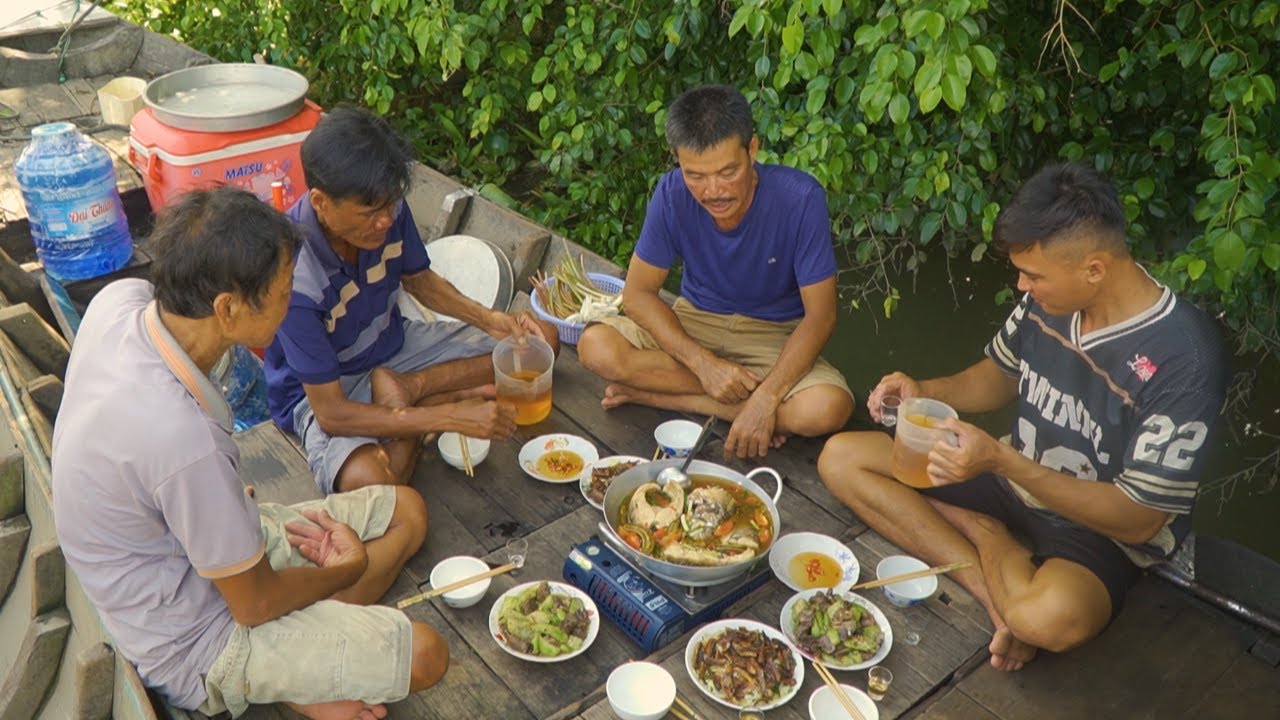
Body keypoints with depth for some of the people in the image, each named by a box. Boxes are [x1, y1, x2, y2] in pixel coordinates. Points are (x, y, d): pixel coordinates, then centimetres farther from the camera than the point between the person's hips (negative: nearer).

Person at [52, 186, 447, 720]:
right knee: (424, 656, -15)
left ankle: (305, 670, 6)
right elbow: (255, 603, -23)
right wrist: (347, 570, -3)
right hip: (193, 646, -8)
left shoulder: (120, 300, -18)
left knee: (406, 511, 10)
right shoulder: (181, 438, -39)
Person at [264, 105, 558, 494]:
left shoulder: (387, 209, -17)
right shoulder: (293, 271, -33)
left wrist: (491, 319, -12)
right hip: (322, 389, -6)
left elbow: (419, 280, 6)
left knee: (541, 339, -1)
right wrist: (452, 417, -33)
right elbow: (332, 414, -30)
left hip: (394, 344, 7)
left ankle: (408, 388, -10)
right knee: (369, 479, -40)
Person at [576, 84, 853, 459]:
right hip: (695, 320, 1)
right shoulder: (672, 193, -18)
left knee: (830, 409, -32)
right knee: (596, 347, -25)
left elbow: (820, 315, -20)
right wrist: (703, 363, -24)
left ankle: (651, 392, -17)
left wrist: (766, 398, -31)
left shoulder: (800, 198, -25)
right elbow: (638, 293, -11)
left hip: (776, 335, -1)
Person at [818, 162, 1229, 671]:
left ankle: (985, 534, -7)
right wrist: (925, 392, -10)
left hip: (1099, 531, -6)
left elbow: (1138, 520, -22)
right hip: (1014, 480, 7)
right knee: (840, 458, -5)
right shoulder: (1047, 298, -9)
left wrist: (1001, 460, -31)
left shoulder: (1183, 358, -27)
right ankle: (991, 587, -13)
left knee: (1051, 618, -41)